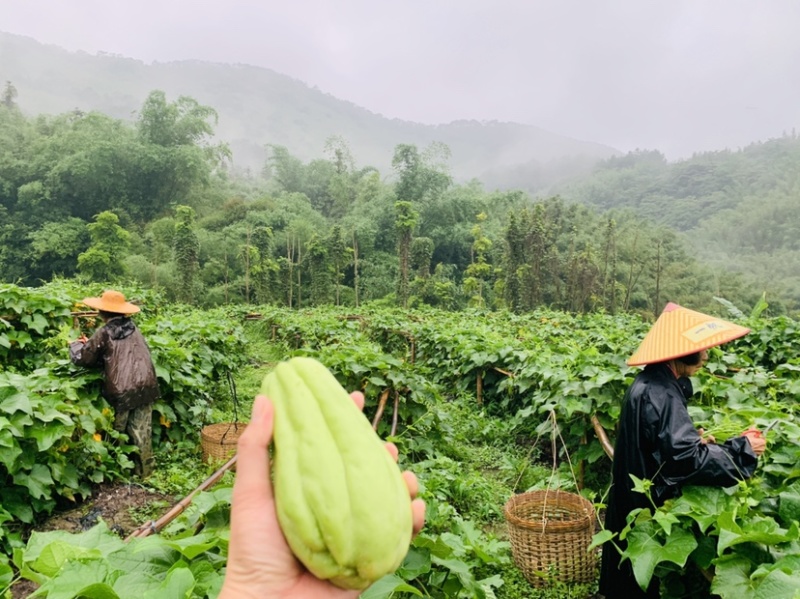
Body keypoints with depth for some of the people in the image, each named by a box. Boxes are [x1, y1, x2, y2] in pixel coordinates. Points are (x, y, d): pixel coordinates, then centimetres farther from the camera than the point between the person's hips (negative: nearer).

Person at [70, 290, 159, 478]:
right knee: (141, 431, 13)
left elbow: (81, 358, 3)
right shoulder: (133, 328, 12)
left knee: (116, 431, 16)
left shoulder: (104, 333, -2)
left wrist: (76, 344, 24)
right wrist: (91, 344, 25)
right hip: (146, 386, 4)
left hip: (121, 390, -3)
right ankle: (145, 469, 23)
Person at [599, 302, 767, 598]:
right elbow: (685, 458, -32)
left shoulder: (651, 382, 3)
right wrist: (742, 449, -23)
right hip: (647, 500, -10)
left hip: (636, 493, 10)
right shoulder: (661, 394, -28)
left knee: (631, 569, 25)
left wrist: (693, 437, 4)